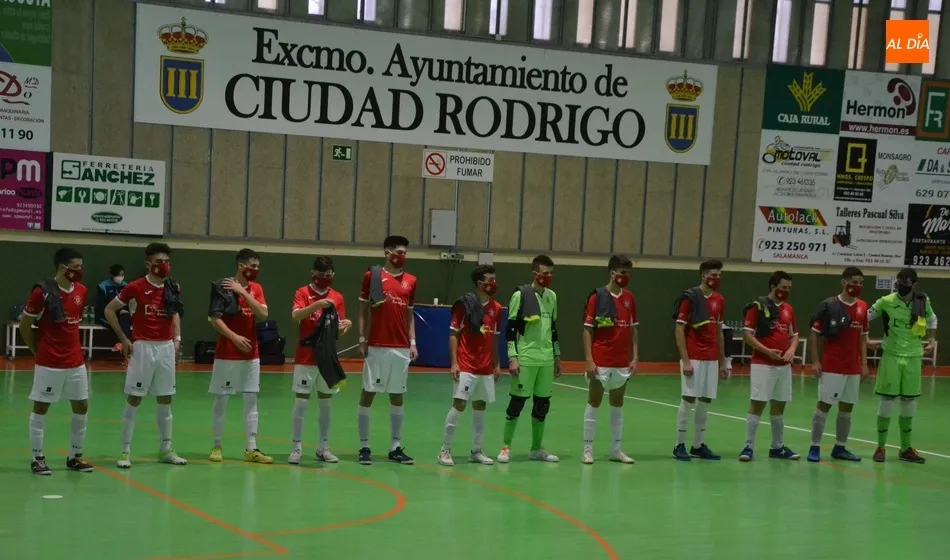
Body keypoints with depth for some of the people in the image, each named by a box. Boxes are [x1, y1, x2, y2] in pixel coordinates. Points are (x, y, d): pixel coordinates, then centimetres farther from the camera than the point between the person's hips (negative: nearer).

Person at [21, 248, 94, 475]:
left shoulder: (81, 291, 4)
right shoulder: (42, 291, -14)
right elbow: (24, 325, -5)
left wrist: (72, 347, 16)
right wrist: (39, 352, 1)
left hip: (75, 361, 6)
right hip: (49, 363, -6)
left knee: (82, 407, 7)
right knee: (41, 407, 4)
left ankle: (75, 456, 19)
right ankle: (37, 458, 13)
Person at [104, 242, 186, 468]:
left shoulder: (174, 287, 5)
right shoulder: (136, 287, -10)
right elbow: (109, 310, -2)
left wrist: (177, 338, 9)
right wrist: (124, 339, -5)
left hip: (166, 348, 5)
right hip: (143, 347, -5)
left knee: (165, 400, 11)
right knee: (133, 400, -1)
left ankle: (165, 449, 21)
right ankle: (126, 451, 7)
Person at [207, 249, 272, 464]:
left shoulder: (256, 289, 8)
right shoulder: (224, 287, -8)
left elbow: (263, 315, -7)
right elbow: (215, 319, -13)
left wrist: (243, 292, -14)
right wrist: (234, 337, -23)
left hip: (251, 354, 5)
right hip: (227, 354, -5)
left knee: (251, 400, 3)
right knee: (221, 399, 3)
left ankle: (251, 449, 4)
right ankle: (216, 446, 13)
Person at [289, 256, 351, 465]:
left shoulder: (337, 297, 8)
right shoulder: (302, 293, -3)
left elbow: (339, 328, 6)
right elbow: (296, 316, -21)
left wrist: (345, 325, -17)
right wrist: (317, 304, -34)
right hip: (305, 358, -4)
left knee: (325, 403, 9)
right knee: (301, 402, -3)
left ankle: (323, 447, 16)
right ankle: (297, 447, 2)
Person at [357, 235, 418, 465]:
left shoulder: (410, 281, 11)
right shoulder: (372, 275, 0)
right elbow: (363, 309, 2)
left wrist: (412, 342, 8)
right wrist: (362, 339, -5)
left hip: (401, 348, 4)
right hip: (376, 347, -4)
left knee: (397, 396, 8)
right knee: (368, 394, 0)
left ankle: (395, 447, 14)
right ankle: (364, 447, 7)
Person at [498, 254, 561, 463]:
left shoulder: (552, 296, 12)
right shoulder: (520, 295, -7)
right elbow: (510, 329, -8)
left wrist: (557, 356, 18)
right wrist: (512, 357, -14)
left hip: (546, 359, 6)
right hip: (525, 358, -6)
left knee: (543, 403, 8)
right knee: (517, 401, -2)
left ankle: (536, 449, 19)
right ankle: (506, 447, 8)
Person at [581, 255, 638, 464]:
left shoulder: (630, 298, 7)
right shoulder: (597, 297, -7)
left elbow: (633, 329, 13)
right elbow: (587, 330, -6)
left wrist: (634, 357, 5)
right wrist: (589, 360, -13)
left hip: (622, 363, 5)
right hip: (600, 362, -5)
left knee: (617, 405, 11)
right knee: (593, 403, 3)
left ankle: (616, 449, 17)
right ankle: (588, 448, 8)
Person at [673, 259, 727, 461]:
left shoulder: (720, 300, 11)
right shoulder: (690, 297, -8)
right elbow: (679, 330, -9)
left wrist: (722, 362, 15)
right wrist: (685, 360, -15)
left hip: (712, 359, 6)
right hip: (693, 359, -6)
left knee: (706, 401, 7)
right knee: (689, 399, -4)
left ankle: (698, 446, 14)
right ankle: (680, 446, 4)